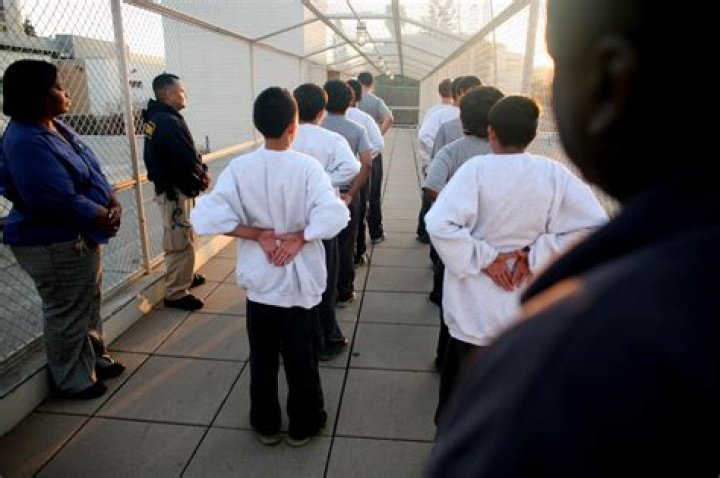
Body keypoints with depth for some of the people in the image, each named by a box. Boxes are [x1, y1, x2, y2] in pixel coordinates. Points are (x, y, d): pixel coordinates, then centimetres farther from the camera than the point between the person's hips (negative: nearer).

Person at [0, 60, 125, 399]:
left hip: (80, 234, 10)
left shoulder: (57, 127, 7)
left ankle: (95, 360, 39)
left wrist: (112, 200, -6)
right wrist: (103, 218, -15)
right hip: (53, 244, -10)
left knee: (89, 304, 21)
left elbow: (92, 171, 11)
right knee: (68, 314, 5)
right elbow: (61, 199, -28)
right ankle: (71, 381, 23)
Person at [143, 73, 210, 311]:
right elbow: (187, 160, -25)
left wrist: (199, 171, 0)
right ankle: (176, 293, 7)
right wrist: (203, 175, -5)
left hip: (167, 187, 10)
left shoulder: (154, 118, 10)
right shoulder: (169, 121, -21)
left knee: (184, 239, 23)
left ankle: (186, 277, 39)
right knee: (181, 242, -2)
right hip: (176, 190, -10)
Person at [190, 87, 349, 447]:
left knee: (262, 358, 19)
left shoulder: (239, 167, -10)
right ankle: (303, 425, 33)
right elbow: (334, 215, -29)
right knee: (301, 358, 15)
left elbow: (206, 217, -18)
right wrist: (297, 237, -17)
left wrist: (258, 235, -12)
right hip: (299, 279, -2)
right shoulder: (306, 166, -16)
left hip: (259, 279, 2)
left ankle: (266, 424, 36)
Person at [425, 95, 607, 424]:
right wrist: (537, 257, -11)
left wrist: (484, 258, -17)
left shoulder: (476, 168, -17)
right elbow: (593, 224, -14)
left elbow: (439, 223, -28)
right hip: (527, 304, 3)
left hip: (475, 304, -2)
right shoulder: (554, 173, -10)